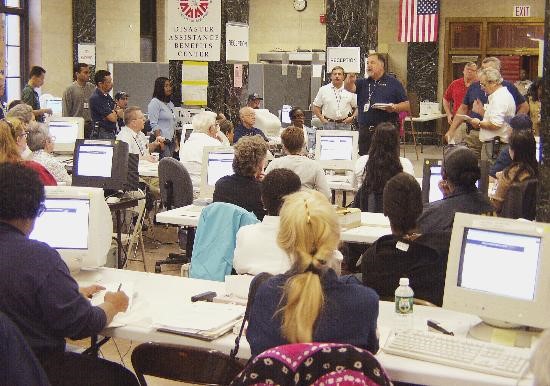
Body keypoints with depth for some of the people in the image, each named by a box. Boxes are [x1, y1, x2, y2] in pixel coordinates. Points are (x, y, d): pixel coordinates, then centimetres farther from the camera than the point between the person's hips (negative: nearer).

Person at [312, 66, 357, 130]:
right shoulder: (323, 90, 7)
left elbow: (357, 107, 12)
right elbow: (316, 107, 10)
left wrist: (352, 117, -3)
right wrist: (321, 118, -1)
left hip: (344, 124, 0)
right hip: (328, 124, 0)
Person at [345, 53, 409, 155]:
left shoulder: (393, 83, 7)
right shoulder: (363, 83, 16)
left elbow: (406, 105, 5)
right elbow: (349, 87, -4)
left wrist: (395, 107, -15)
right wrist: (350, 80, -27)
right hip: (365, 130, 3)